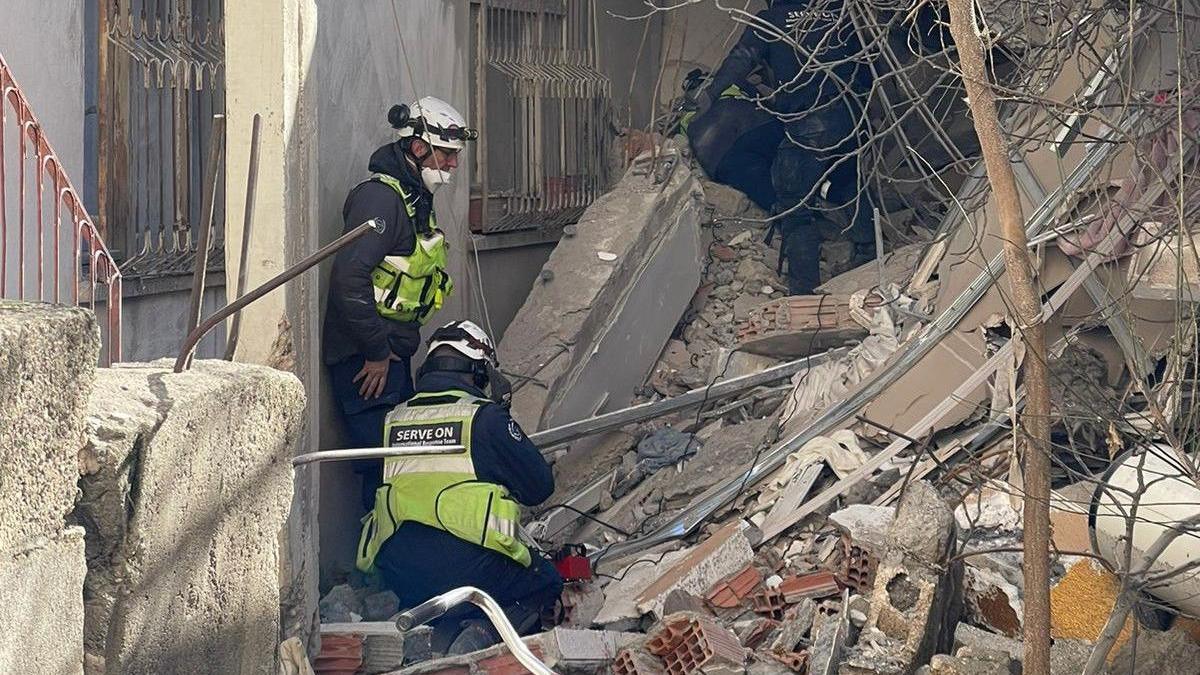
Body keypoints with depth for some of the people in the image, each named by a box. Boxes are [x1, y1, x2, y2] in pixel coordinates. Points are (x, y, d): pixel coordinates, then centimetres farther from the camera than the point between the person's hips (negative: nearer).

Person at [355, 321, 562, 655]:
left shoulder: (392, 420, 12)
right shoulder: (485, 417, -2)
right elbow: (539, 487, 3)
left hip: (400, 576, 5)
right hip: (468, 562, -5)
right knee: (545, 584, 18)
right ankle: (486, 632, -12)